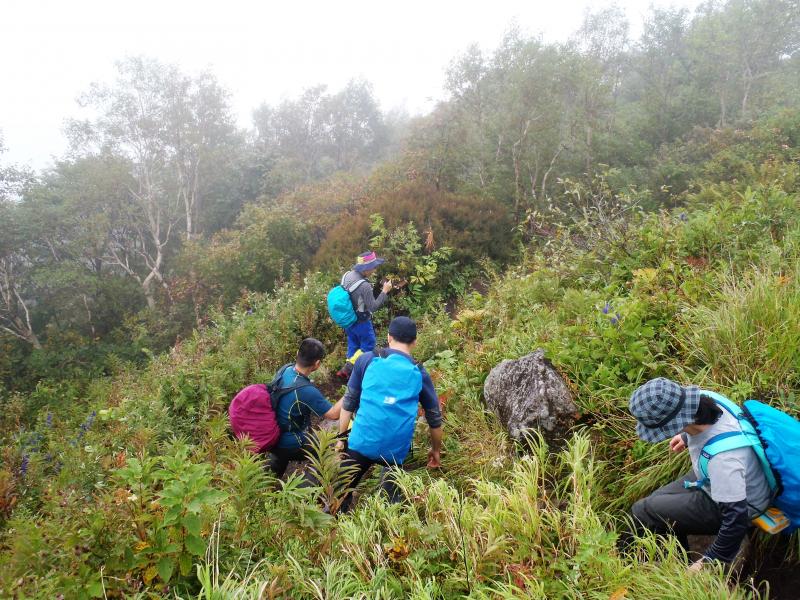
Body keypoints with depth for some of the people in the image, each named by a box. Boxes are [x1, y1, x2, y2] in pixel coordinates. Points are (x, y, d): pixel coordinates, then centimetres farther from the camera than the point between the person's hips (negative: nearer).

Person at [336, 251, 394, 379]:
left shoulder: (347, 275, -10)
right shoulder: (364, 286, -33)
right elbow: (373, 307, -23)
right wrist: (384, 291, -17)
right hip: (361, 322, -7)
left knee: (353, 345, 22)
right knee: (368, 346, 12)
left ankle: (349, 371, 31)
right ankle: (348, 367, 6)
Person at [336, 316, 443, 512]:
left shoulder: (367, 359, 4)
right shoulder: (419, 373, 8)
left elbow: (349, 403, 6)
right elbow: (435, 417, 16)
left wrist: (341, 437, 15)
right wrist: (436, 450, 30)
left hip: (361, 442, -1)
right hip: (395, 450, 1)